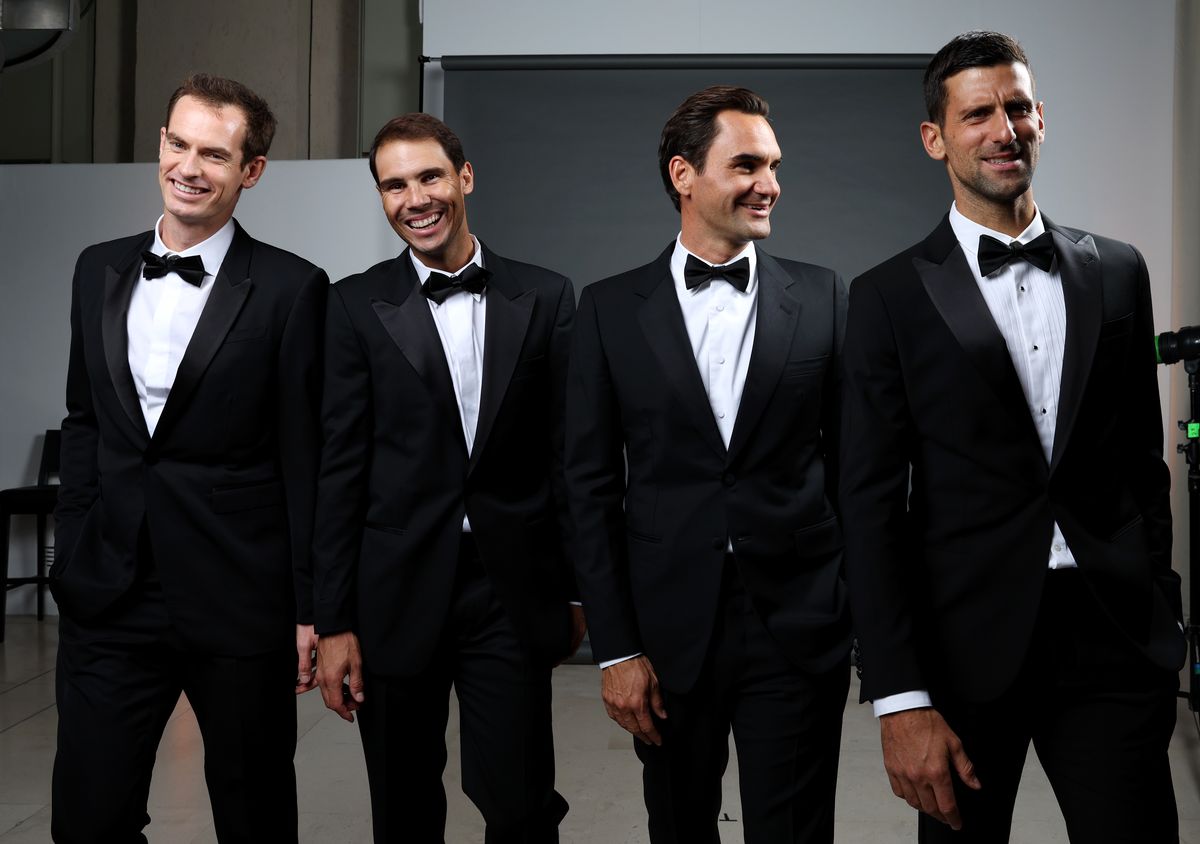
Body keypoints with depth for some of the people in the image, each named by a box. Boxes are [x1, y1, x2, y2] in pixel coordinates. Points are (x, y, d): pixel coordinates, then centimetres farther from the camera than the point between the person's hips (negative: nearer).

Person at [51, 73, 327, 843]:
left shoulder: (291, 289, -7)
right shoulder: (99, 270, 9)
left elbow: (307, 459, -7)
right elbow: (84, 423, 15)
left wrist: (310, 607, -6)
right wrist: (71, 561, 10)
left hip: (239, 602, -4)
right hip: (109, 597, 4)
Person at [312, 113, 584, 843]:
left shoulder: (545, 298, 3)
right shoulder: (358, 305, 1)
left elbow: (568, 454, 6)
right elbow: (341, 471, -2)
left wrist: (577, 589, 6)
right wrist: (335, 622, -4)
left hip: (512, 593, 0)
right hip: (398, 594, 0)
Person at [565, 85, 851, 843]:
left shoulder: (823, 297, 3)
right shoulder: (611, 308, 1)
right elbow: (593, 487, 0)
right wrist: (615, 648, -4)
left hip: (797, 630, 0)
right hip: (669, 630, 1)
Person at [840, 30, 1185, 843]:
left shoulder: (1117, 272, 9)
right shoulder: (892, 296, -2)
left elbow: (1144, 459, 14)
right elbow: (872, 504, -6)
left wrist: (1160, 614, 11)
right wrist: (900, 699, -12)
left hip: (1114, 634, 2)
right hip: (966, 645, -2)